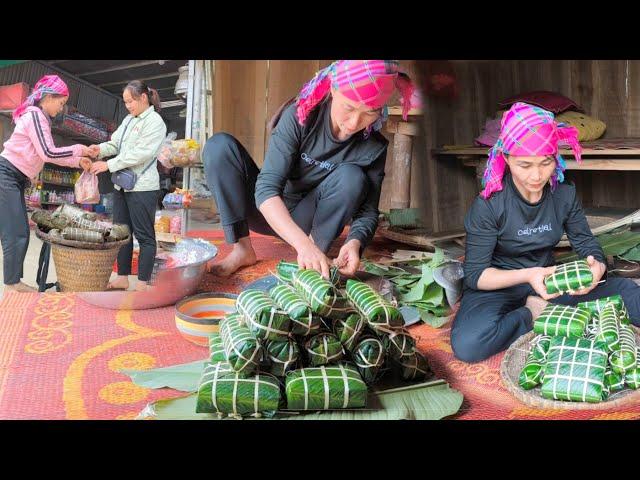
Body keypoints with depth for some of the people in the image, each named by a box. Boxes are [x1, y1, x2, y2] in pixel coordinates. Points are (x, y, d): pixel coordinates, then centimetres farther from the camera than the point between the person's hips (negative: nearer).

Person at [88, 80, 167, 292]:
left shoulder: (154, 122, -9)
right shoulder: (128, 120, 17)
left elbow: (140, 154, -18)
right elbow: (115, 143, 13)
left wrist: (108, 165, -19)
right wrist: (100, 150, -9)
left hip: (143, 187, -8)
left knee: (144, 236, -1)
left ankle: (142, 285, 4)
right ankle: (122, 278, 21)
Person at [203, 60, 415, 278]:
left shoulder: (373, 148, -16)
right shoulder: (299, 116, -24)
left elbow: (368, 210, -13)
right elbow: (266, 189, -32)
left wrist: (355, 242, -38)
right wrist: (303, 243, -48)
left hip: (306, 219, 1)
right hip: (270, 213, 0)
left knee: (352, 177, -28)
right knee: (220, 145, -24)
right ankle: (242, 249, -21)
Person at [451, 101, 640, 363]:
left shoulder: (565, 195, -7)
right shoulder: (487, 206, -20)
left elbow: (587, 244, -1)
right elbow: (476, 274, -18)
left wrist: (596, 267, -27)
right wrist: (527, 275, -35)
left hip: (548, 280, 4)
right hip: (499, 286, -4)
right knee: (467, 345, -35)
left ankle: (538, 309, -13)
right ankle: (534, 313, -10)